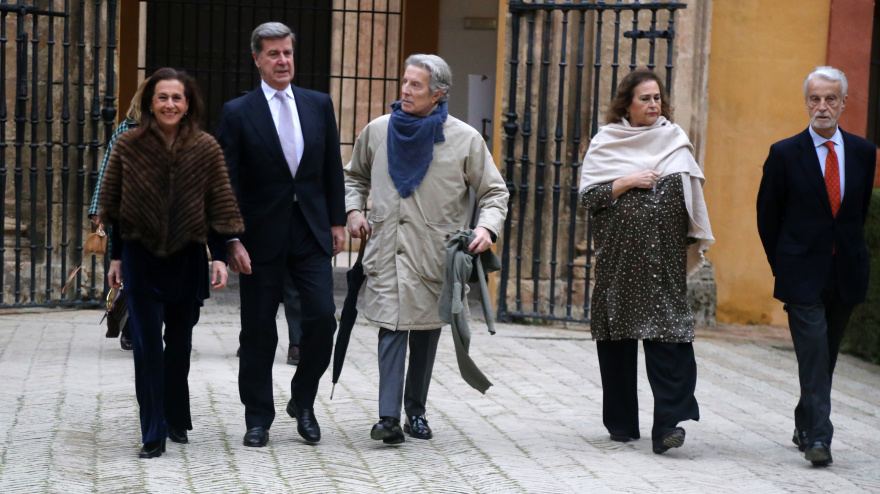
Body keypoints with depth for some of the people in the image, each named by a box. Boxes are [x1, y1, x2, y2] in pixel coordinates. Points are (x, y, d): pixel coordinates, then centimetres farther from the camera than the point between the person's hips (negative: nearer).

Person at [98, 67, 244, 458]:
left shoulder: (206, 149, -2)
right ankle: (153, 435, -4)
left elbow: (219, 210, 0)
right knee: (147, 346, -6)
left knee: (179, 345, 11)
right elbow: (115, 207, 5)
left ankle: (176, 420, 30)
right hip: (141, 257, -1)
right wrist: (116, 257, 5)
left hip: (188, 258, 1)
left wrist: (220, 258, -6)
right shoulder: (128, 147, -1)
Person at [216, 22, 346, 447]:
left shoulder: (318, 105, 7)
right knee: (258, 331, 4)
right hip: (262, 236, -2)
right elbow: (228, 184, -6)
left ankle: (303, 402, 16)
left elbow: (333, 169, 12)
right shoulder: (238, 113, -3)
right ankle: (258, 419, 17)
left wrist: (337, 222, 7)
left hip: (312, 232, 3)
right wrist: (234, 241, -12)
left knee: (323, 317, -6)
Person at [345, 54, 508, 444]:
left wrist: (487, 226, -13)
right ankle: (389, 417, -15)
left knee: (426, 333, 9)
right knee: (391, 329, -11)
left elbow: (494, 191, 5)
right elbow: (355, 176, 23)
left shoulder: (464, 139, -2)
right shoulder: (378, 131, 5)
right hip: (386, 249, 0)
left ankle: (416, 411, 23)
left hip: (435, 252, 0)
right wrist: (353, 210, 6)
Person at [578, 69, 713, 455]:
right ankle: (621, 422, 18)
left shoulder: (674, 140, 8)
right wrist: (626, 183, -12)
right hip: (618, 257, 1)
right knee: (617, 336, 6)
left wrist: (695, 243, 8)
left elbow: (690, 195, 12)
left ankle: (667, 424, -16)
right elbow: (587, 196, 0)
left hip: (664, 256, 0)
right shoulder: (605, 143, 5)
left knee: (667, 335, -12)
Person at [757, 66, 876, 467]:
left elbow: (860, 209, 16)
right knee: (814, 356, -12)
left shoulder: (863, 153, 6)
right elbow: (767, 216, 4)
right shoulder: (785, 154, -3)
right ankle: (817, 437, -12)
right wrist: (783, 266, 4)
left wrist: (849, 252, 13)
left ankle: (805, 427, 27)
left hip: (846, 274, 4)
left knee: (826, 356, 12)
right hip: (803, 274, -3)